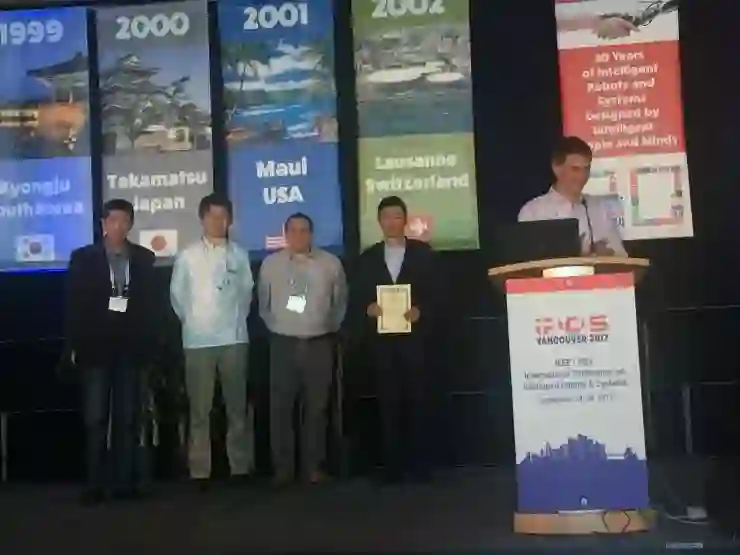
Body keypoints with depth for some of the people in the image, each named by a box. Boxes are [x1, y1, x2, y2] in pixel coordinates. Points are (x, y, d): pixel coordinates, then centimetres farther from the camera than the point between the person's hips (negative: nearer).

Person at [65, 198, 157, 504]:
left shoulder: (144, 258, 8)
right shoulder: (83, 257, 4)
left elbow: (151, 303, 6)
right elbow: (74, 303, 0)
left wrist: (149, 344, -1)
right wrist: (75, 344, -6)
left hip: (130, 347, 1)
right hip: (95, 346, -1)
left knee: (128, 417, 5)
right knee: (95, 419, 0)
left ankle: (124, 482, 12)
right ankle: (95, 484, 7)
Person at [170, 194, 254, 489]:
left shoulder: (239, 255, 3)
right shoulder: (188, 256, -1)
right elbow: (177, 294, 7)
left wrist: (238, 317, 10)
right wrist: (191, 321, 8)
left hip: (234, 338, 2)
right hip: (198, 340, -1)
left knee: (237, 406, 7)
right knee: (200, 409, 2)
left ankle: (241, 466, 16)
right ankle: (199, 471, 7)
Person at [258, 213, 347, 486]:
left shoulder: (330, 263, 1)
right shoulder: (270, 264, 3)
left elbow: (340, 302, 9)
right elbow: (263, 303, 13)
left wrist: (330, 327, 8)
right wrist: (275, 326, 11)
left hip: (319, 344, 0)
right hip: (283, 344, 0)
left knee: (316, 408, 5)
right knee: (281, 408, 0)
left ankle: (313, 466, 14)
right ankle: (283, 468, 8)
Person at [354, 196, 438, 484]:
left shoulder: (423, 253, 8)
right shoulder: (368, 257, 13)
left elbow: (435, 293, 3)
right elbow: (358, 297, 10)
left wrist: (420, 311, -15)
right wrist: (369, 308, -10)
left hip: (414, 336, -2)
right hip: (381, 339, 2)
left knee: (418, 400, 0)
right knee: (388, 402, 3)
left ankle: (419, 464, 7)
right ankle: (393, 466, 8)